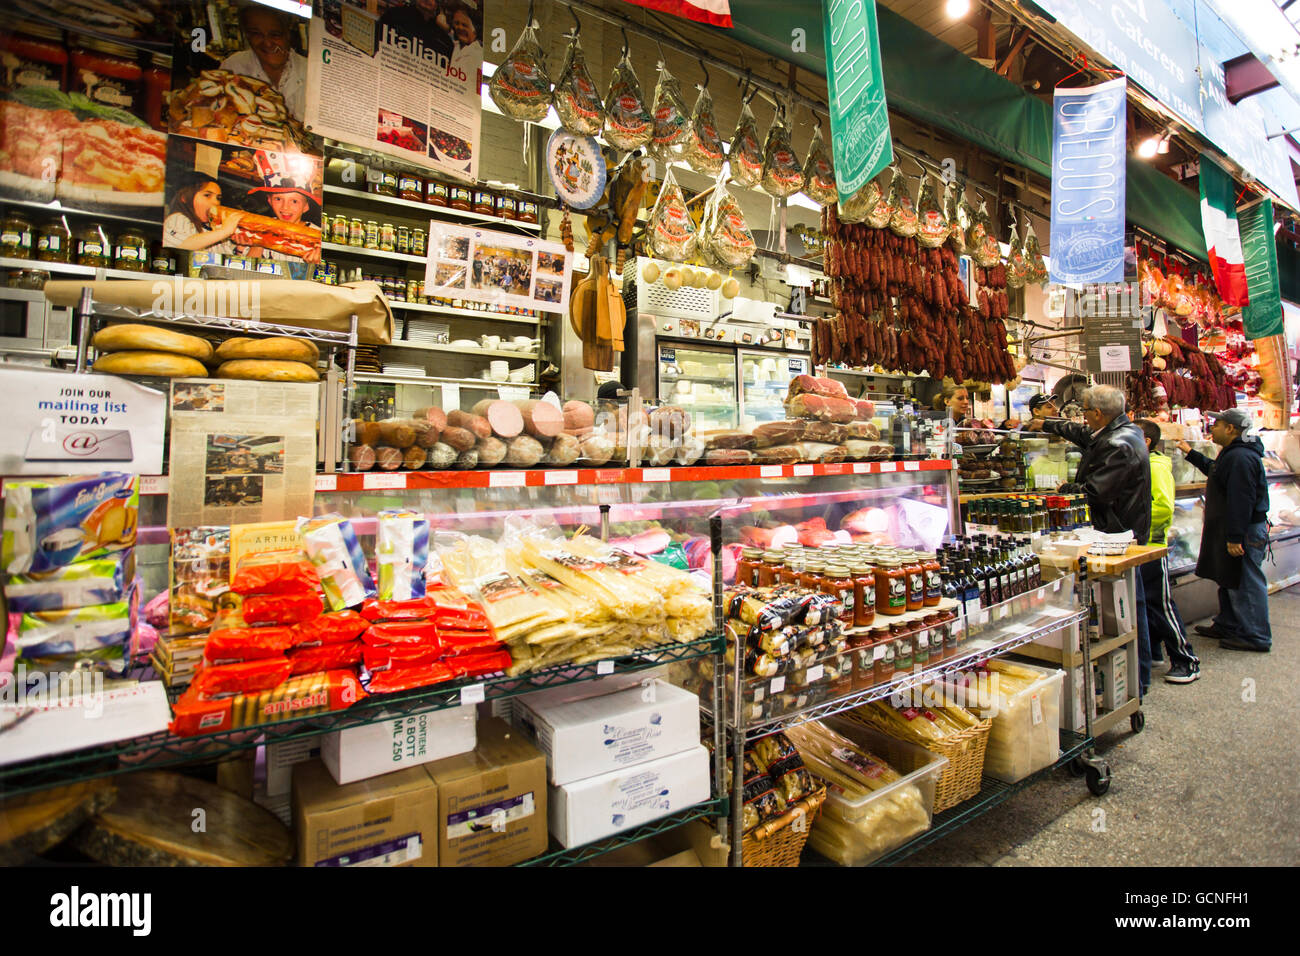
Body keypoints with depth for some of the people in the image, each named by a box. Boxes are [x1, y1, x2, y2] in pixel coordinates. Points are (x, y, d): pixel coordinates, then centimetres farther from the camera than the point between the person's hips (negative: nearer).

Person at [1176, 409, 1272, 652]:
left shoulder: (1241, 457, -21)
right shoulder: (1233, 454, 13)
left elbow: (1241, 502, -26)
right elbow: (1214, 470, 36)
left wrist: (1235, 538, -26)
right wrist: (1190, 453, 38)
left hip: (1246, 531, -11)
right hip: (1230, 530, 11)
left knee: (1246, 585, -3)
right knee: (1228, 581, 19)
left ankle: (1256, 637, 6)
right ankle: (1227, 626, 31)